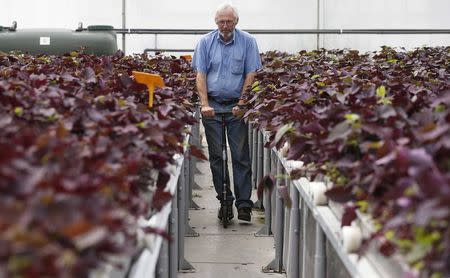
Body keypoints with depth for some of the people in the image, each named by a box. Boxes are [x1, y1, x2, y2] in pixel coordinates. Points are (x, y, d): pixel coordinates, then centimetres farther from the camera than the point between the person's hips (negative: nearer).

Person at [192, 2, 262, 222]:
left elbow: (250, 74, -1)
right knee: (216, 156, 5)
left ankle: (244, 203, 1)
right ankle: (224, 200, 13)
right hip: (213, 105, 2)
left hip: (237, 106, -1)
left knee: (241, 156, -2)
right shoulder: (205, 42, 4)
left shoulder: (247, 42, 1)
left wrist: (242, 104, -9)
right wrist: (205, 104, -10)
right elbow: (200, 74, 0)